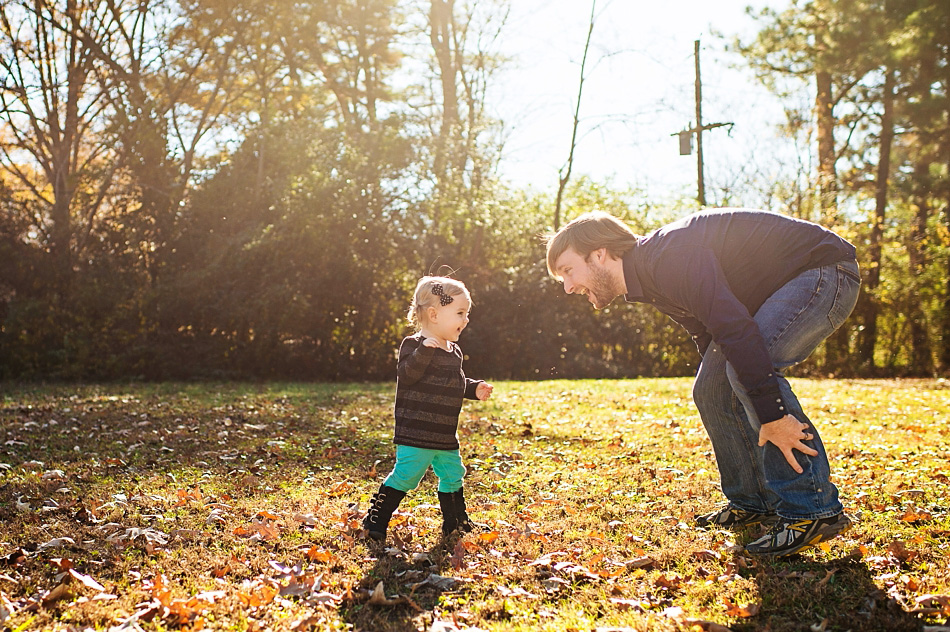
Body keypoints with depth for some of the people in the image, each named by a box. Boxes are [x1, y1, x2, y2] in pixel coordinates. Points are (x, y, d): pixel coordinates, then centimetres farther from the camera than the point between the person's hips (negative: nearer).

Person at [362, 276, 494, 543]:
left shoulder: (454, 351, 14)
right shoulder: (414, 345, -11)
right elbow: (406, 375, -26)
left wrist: (475, 389, 10)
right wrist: (425, 351, -38)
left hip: (445, 436, 8)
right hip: (416, 433, -8)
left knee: (453, 475, 14)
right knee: (406, 475, -8)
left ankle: (455, 522, 31)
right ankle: (376, 520, 8)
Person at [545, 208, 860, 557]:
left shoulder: (668, 257, -27)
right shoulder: (651, 280, 5)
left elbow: (737, 331, -35)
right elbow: (713, 338, 13)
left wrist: (772, 416, -33)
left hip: (827, 270, -10)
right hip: (780, 287, 10)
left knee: (749, 368, -27)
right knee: (709, 389, 3)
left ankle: (812, 511, -19)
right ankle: (753, 504, 15)